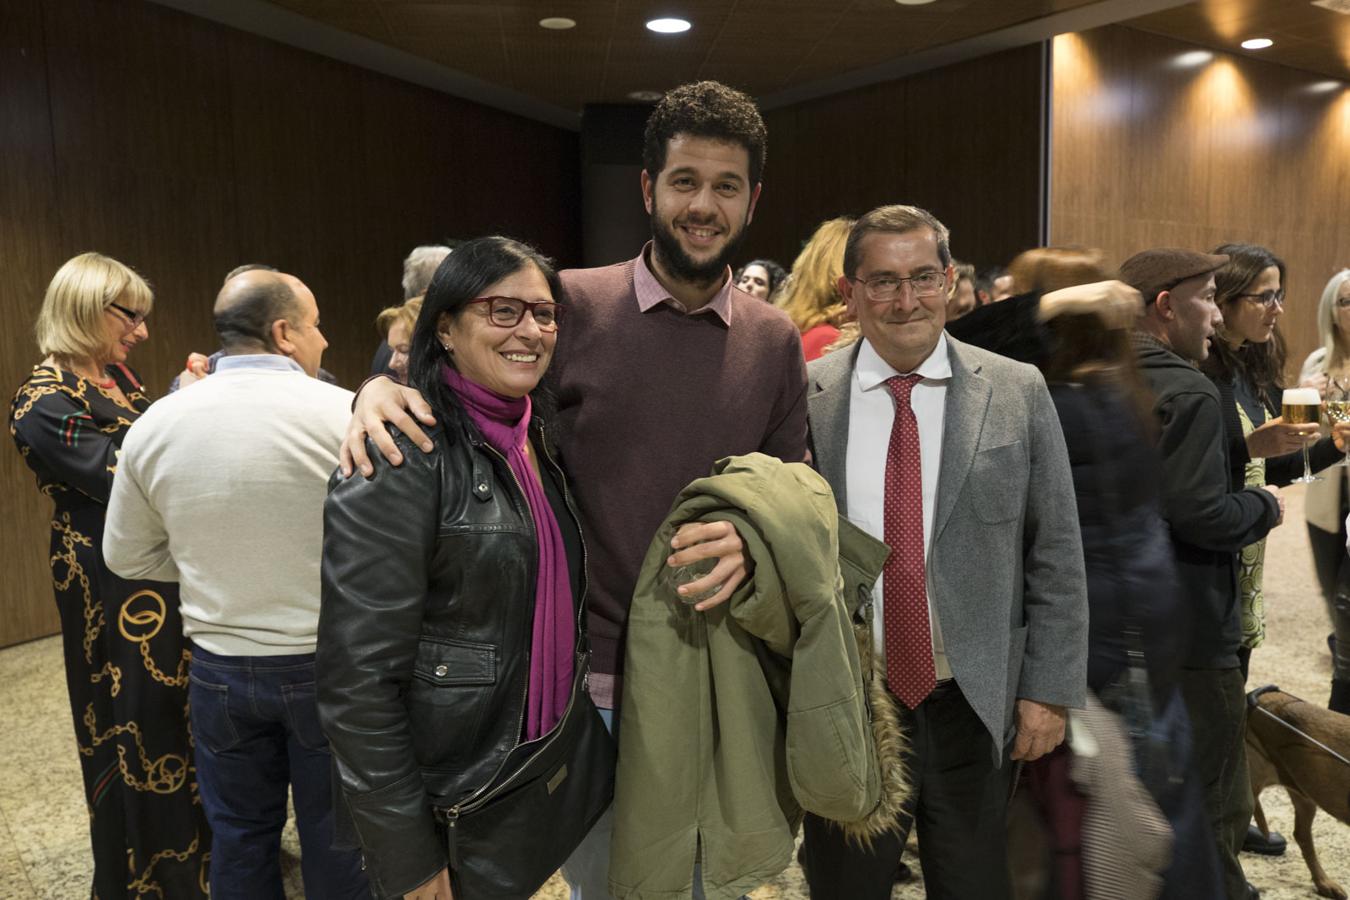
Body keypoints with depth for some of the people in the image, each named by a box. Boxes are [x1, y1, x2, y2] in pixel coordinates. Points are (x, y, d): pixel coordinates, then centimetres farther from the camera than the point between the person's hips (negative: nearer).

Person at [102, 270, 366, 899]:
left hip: (221, 666, 3)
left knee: (239, 834, 21)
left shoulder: (155, 424, -5)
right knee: (335, 838, 15)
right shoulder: (347, 413, -18)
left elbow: (127, 555, 6)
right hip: (327, 663, -3)